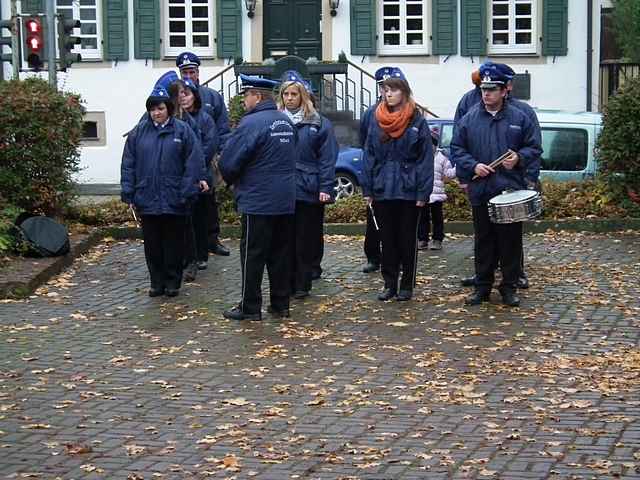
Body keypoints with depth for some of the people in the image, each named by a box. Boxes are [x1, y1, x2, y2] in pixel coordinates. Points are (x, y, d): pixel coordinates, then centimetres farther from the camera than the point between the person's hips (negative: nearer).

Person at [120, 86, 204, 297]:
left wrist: (187, 193, -10)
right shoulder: (139, 132, 5)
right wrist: (129, 193, 0)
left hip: (173, 200, -2)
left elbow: (193, 164, -5)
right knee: (152, 244, 9)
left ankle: (173, 282, 18)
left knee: (173, 243, 7)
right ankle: (157, 282, 19)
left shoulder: (182, 130, -2)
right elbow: (128, 164, 6)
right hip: (147, 199, 2)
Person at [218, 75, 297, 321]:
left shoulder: (252, 123, -17)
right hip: (285, 200, 7)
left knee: (253, 254, 1)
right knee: (281, 253, 12)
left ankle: (250, 307, 5)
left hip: (257, 201, -7)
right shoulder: (286, 122, 9)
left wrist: (231, 180, 5)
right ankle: (281, 304, 17)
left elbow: (228, 162, -16)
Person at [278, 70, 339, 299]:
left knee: (305, 240, 4)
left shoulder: (319, 124, -1)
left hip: (308, 191, -2)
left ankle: (302, 284, 12)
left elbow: (327, 158, -4)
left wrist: (325, 188, -12)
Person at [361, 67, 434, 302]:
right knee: (387, 239, 10)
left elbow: (425, 159, -7)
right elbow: (369, 156, 5)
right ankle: (390, 284, 18)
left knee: (407, 239, 6)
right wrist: (367, 189, 0)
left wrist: (423, 192, -12)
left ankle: (407, 285, 15)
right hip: (382, 191, 3)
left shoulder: (417, 121, -5)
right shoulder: (377, 120, 5)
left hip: (408, 191, -3)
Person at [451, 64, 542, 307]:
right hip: (480, 191, 1)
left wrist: (519, 158, -11)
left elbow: (534, 147, 8)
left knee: (511, 240, 3)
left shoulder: (519, 118, 4)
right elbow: (457, 149, 7)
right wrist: (473, 166, -8)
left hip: (511, 190, -1)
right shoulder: (469, 119, 5)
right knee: (483, 241, 8)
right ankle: (482, 286, 17)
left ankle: (509, 287, 13)